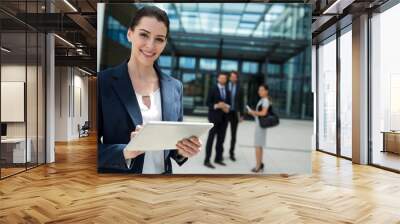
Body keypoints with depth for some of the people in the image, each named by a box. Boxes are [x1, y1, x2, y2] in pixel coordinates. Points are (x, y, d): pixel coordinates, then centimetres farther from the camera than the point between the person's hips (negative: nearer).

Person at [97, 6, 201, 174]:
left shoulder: (175, 86, -1)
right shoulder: (103, 82, -13)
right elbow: (95, 147, -12)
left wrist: (183, 150, -14)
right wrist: (125, 152, -28)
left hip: (164, 171, 4)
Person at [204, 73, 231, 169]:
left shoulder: (227, 91, 14)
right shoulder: (212, 89, -3)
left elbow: (228, 103, 14)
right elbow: (208, 103, -7)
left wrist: (227, 108, -7)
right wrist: (216, 106, -23)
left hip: (224, 118, 6)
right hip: (214, 117, -6)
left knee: (221, 139, 8)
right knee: (211, 138, -3)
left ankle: (218, 158, 18)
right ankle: (207, 160, 1)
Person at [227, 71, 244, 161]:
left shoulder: (239, 88, 1)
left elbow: (241, 102, 3)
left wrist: (241, 115, 1)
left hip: (234, 113, 1)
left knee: (233, 135, 7)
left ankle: (231, 153, 18)